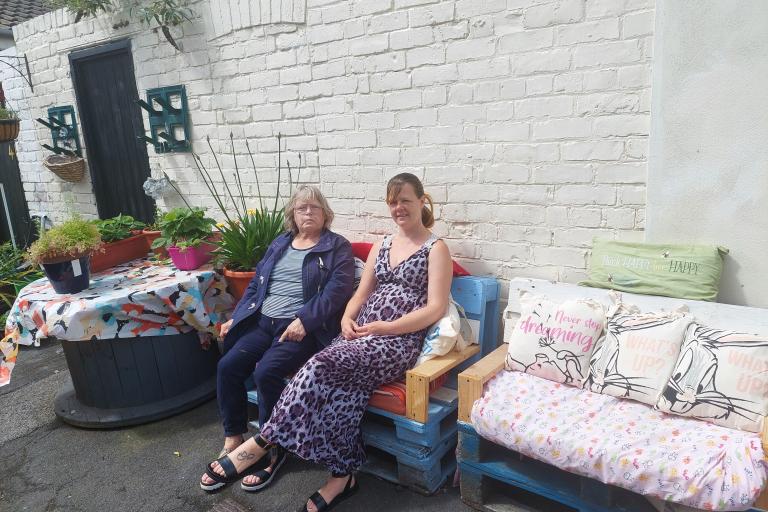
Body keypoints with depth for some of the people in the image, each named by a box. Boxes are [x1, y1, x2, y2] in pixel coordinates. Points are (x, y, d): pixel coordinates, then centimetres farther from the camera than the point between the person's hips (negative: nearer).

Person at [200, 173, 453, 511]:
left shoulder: (436, 248, 1)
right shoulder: (381, 246, 19)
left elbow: (435, 309, -9)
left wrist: (386, 327, -16)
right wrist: (348, 318, -5)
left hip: (401, 340, -5)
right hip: (362, 334, 5)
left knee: (325, 364, -29)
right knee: (346, 382, -29)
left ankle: (262, 442, -19)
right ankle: (342, 476, -18)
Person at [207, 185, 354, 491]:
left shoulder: (337, 247, 2)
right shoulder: (279, 244, 20)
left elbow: (338, 289, -12)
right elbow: (256, 284, 23)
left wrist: (304, 320, -22)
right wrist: (236, 317, 13)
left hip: (303, 328, -6)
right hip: (263, 322, 6)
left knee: (266, 371, -27)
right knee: (227, 365, -14)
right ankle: (233, 438, 4)